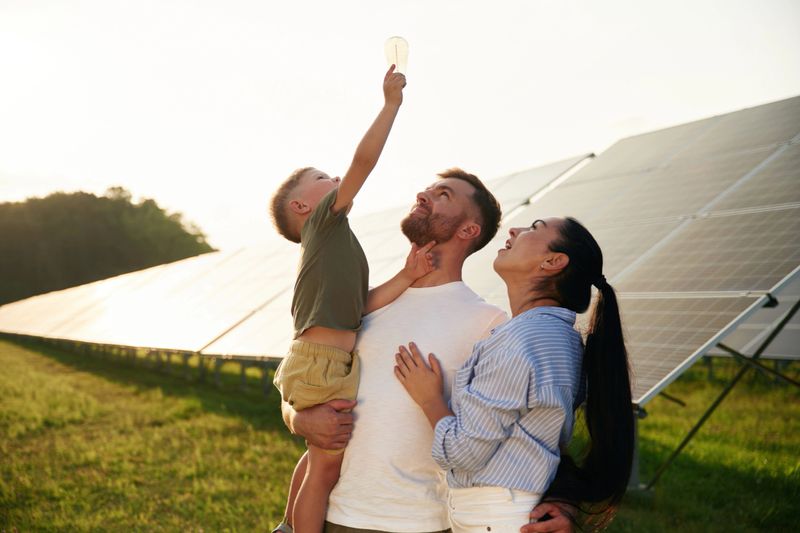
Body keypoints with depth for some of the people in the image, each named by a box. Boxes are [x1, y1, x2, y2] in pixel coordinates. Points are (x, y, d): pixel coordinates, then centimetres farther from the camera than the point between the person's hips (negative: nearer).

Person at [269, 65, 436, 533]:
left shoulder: (335, 241, 22)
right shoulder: (325, 220, -3)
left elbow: (362, 305, 8)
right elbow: (364, 160, -15)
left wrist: (406, 277, -2)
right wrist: (393, 102, -9)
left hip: (330, 362, 10)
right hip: (323, 361, -10)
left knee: (318, 458, 24)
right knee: (328, 464, -3)